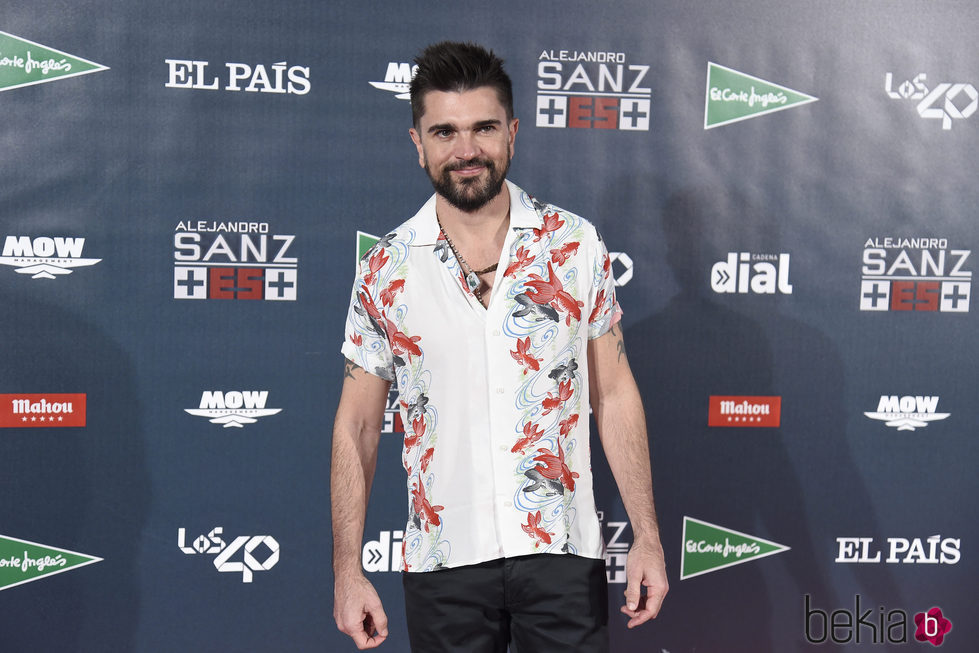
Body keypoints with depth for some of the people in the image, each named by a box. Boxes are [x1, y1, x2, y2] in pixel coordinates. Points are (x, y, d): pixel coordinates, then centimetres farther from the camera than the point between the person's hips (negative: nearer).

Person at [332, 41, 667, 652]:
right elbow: (357, 424, 2)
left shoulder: (576, 245, -2)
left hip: (563, 552, 0)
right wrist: (347, 570, -2)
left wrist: (647, 535, -2)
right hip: (444, 557, 0)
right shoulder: (387, 268, -2)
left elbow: (614, 394, 2)